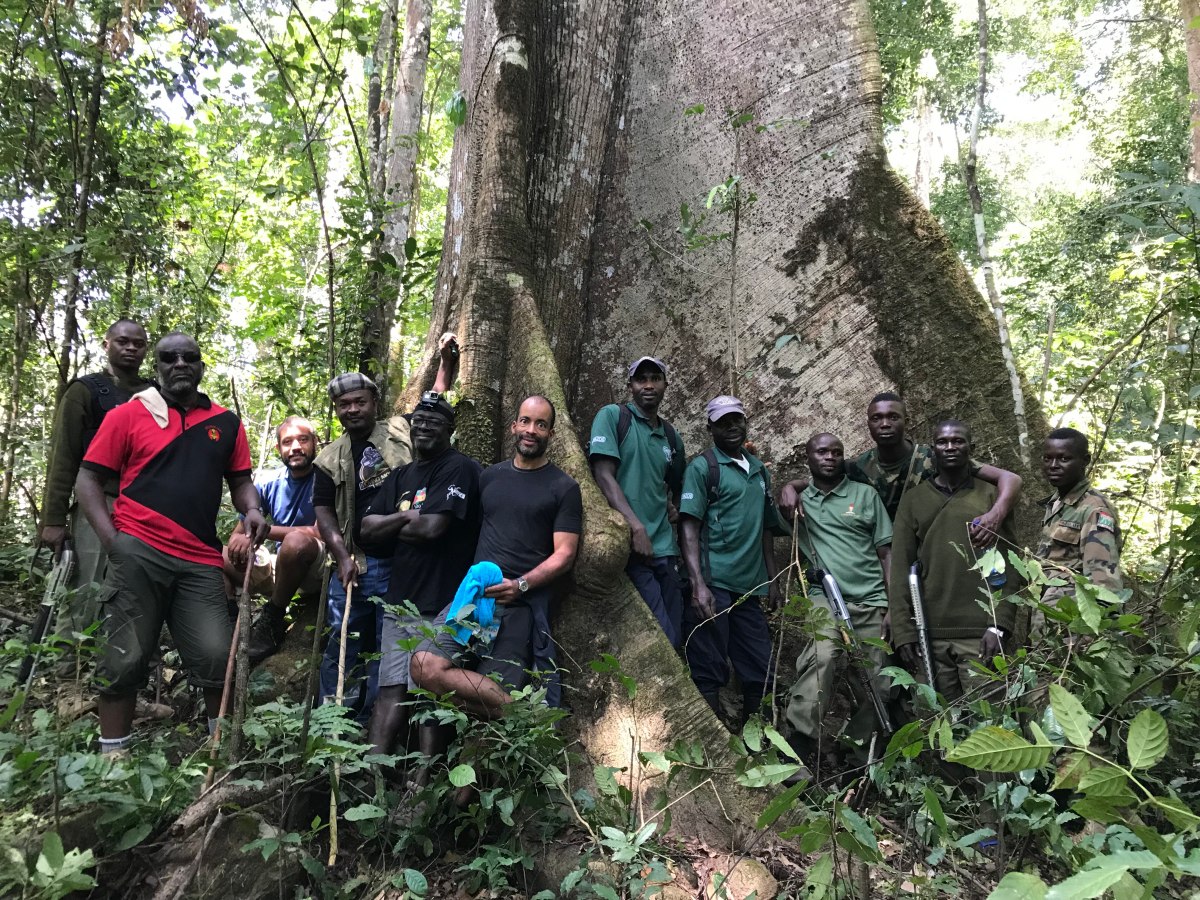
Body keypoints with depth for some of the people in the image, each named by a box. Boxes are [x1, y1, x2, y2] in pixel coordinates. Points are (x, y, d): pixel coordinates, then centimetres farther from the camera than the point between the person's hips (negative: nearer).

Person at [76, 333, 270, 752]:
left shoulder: (226, 423, 12)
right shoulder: (128, 415, 5)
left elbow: (240, 481, 17)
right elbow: (87, 480, 5)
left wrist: (252, 510, -6)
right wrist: (111, 540, -7)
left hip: (201, 561, 2)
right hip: (138, 553, -2)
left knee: (217, 656, -2)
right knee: (125, 658, 4)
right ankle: (113, 753, 19)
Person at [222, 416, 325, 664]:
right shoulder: (268, 483, 5)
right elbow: (238, 533, 6)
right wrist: (239, 542, -20)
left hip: (314, 571, -6)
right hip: (280, 569, 6)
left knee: (296, 540, -37)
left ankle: (272, 622, -18)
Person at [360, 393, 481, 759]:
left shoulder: (459, 468, -6)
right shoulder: (401, 476, 18)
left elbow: (431, 527, -18)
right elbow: (368, 527, 10)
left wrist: (392, 527, 1)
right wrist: (406, 517, -7)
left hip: (441, 605, -7)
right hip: (400, 601, 7)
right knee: (391, 689, 5)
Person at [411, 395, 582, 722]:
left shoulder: (564, 488, 4)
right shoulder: (490, 476, 18)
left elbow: (564, 555, -2)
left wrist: (520, 585, -17)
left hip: (521, 606, -4)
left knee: (495, 692, -17)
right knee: (425, 667, -21)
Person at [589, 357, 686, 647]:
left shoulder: (671, 436, 17)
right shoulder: (612, 416, 0)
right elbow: (604, 476, -10)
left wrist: (674, 508, 8)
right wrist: (636, 526, -19)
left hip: (664, 548, 6)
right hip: (627, 543, -6)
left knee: (674, 637, 8)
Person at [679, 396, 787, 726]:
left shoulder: (759, 469, 18)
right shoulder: (703, 467, -2)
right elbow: (689, 528, -9)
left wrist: (772, 581, 16)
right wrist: (698, 585, -18)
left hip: (750, 587, 7)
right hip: (714, 586, -6)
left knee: (760, 675, 11)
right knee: (709, 676, -2)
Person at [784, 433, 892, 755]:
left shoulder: (865, 494, 9)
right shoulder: (800, 500, 12)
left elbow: (886, 551, 7)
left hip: (871, 600, 2)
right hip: (825, 598, -1)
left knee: (875, 680, 2)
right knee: (820, 657, -27)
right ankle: (801, 738, -27)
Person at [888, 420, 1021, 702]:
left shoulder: (992, 496, 7)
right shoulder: (912, 500, 10)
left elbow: (1009, 567, 2)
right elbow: (900, 568, 5)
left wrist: (999, 626, -8)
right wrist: (903, 632, -2)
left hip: (980, 634, -1)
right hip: (929, 633, 1)